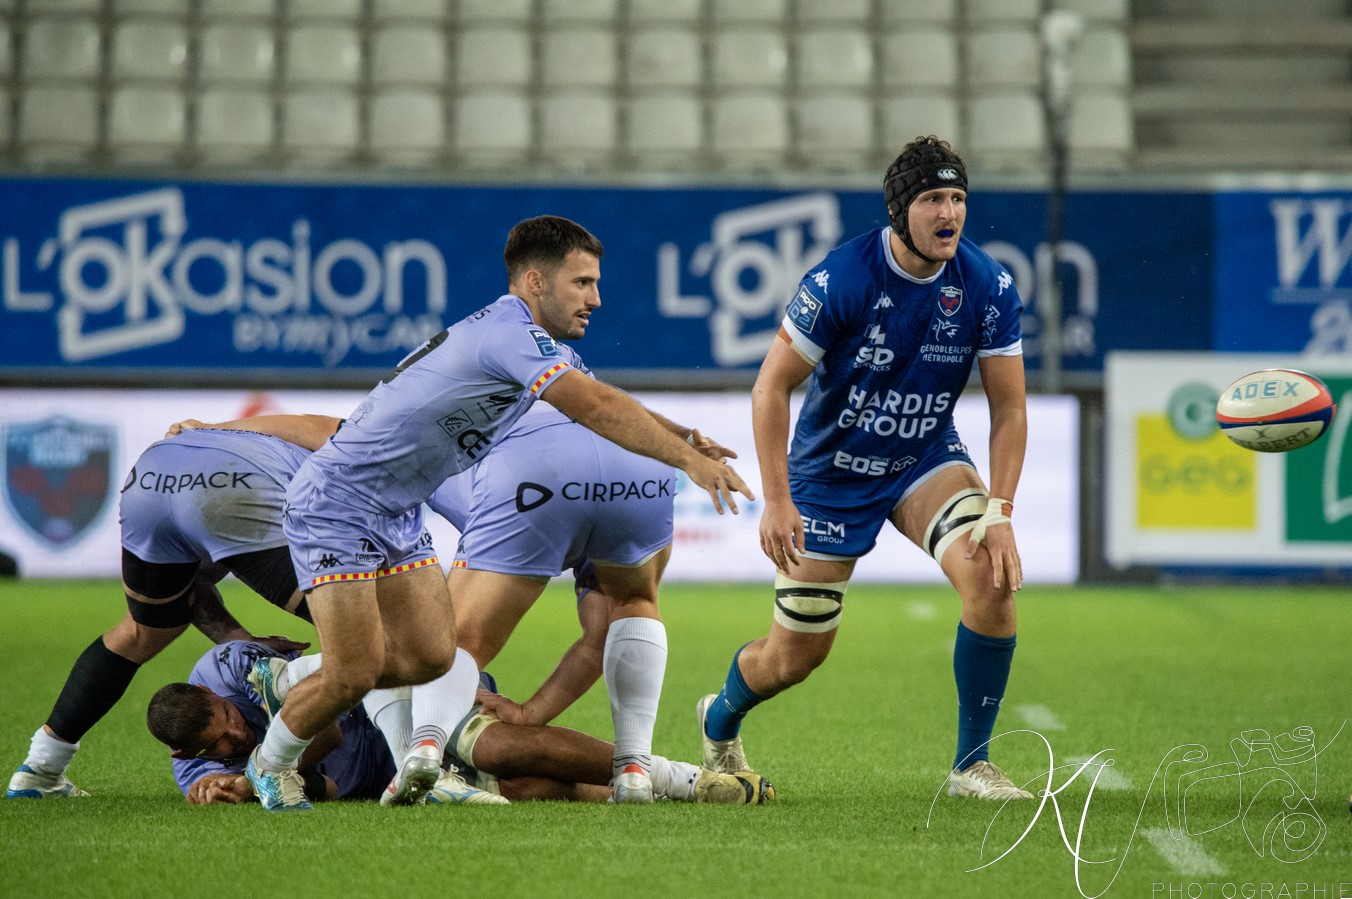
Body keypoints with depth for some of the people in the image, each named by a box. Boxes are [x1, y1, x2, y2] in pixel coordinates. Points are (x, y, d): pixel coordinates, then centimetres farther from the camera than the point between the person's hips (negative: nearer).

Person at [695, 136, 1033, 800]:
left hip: (926, 460, 3)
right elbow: (772, 385, -15)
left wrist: (999, 513, -18)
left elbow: (1009, 407, -7)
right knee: (797, 654, 3)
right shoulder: (840, 281, -24)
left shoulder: (987, 287, -15)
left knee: (991, 578, -25)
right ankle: (719, 722, 39)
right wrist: (776, 500, -21)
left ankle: (971, 764, -11)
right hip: (831, 472, -2)